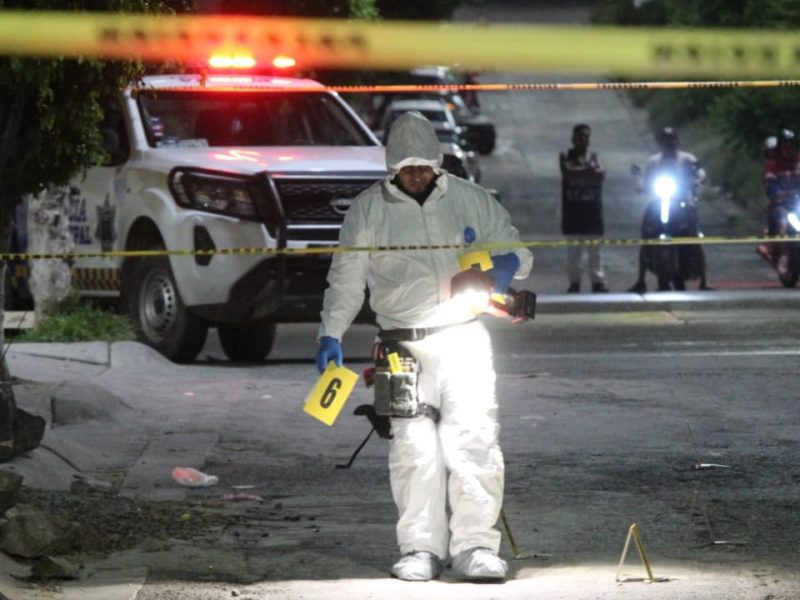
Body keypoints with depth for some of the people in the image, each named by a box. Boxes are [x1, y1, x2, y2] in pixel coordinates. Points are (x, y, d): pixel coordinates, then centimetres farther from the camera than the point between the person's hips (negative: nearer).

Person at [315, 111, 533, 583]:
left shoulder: (470, 199, 9)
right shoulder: (368, 210, 7)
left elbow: (514, 249, 18)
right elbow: (346, 279, 10)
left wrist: (505, 265, -6)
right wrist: (331, 335, 0)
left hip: (464, 337, 0)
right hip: (404, 345, 0)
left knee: (471, 437, -13)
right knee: (414, 446, -6)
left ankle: (476, 545, -12)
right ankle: (421, 549, -1)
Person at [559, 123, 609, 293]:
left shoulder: (594, 157, 10)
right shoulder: (566, 156, 5)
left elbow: (601, 174, -7)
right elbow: (567, 172, -14)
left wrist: (579, 172, -16)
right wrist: (588, 171, -13)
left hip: (593, 208, 1)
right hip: (572, 208, -1)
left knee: (594, 247, 0)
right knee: (573, 249, 0)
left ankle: (598, 280, 1)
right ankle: (574, 282, 5)